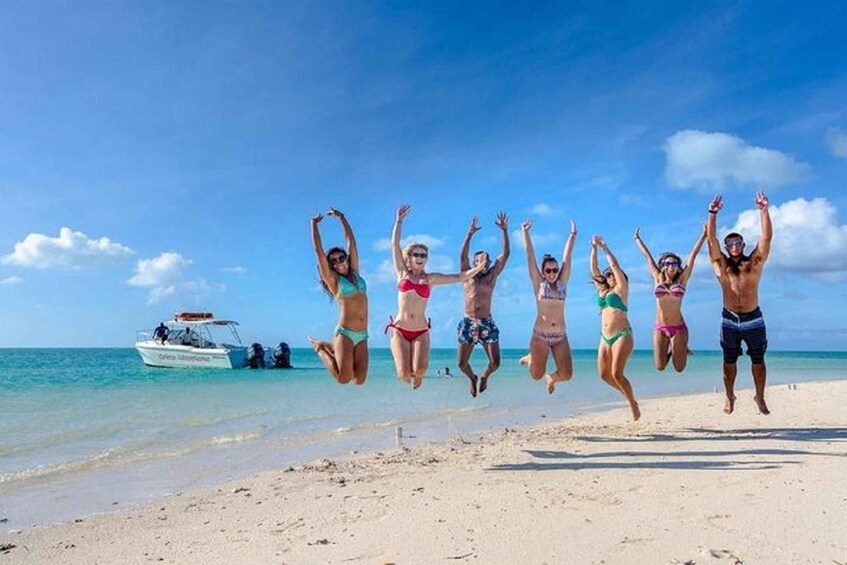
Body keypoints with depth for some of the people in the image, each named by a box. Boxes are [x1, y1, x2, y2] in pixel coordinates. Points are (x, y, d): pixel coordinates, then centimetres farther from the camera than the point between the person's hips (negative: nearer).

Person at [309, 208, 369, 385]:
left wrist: (341, 217, 23)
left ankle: (333, 349, 24)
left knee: (359, 380, -1)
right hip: (344, 333, -5)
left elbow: (351, 242, 18)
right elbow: (318, 250, -1)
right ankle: (321, 348, 13)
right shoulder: (333, 279, 3)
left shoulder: (355, 273, 16)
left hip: (362, 336, 5)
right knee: (343, 378, -14)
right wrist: (314, 223, 7)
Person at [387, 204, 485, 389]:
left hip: (421, 331, 1)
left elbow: (459, 277, 5)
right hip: (400, 330, -1)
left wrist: (480, 267, -6)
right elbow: (394, 245, 3)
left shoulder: (430, 278, 9)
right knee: (404, 373, -15)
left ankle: (416, 376, 22)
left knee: (420, 370, -18)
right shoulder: (402, 273, 7)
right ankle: (409, 375, 26)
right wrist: (399, 221, 3)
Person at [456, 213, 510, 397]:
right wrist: (470, 234, -16)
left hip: (487, 323, 1)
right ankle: (473, 378, 33)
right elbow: (462, 256, -9)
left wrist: (505, 231, -3)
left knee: (495, 362, -6)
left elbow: (505, 254, 3)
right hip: (468, 323, -1)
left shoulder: (492, 276, 10)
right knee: (462, 364, -1)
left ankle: (484, 377, 29)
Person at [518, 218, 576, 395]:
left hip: (560, 337, 3)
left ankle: (551, 378, 32)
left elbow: (567, 256, 9)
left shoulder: (562, 283, 8)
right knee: (536, 374, -7)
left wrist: (573, 234, 12)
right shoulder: (538, 283, 1)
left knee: (566, 374, -4)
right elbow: (529, 254, 2)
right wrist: (525, 232, 3)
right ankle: (531, 359, 28)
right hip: (540, 336, -3)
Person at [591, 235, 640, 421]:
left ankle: (633, 403, 2)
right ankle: (628, 393, 23)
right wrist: (594, 248, 5)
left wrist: (604, 247, -3)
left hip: (622, 336, -6)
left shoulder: (621, 289, 1)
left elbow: (615, 265, -7)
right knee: (604, 374, 3)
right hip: (605, 337, 6)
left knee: (616, 373, -15)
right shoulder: (602, 289, 15)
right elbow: (594, 268, 12)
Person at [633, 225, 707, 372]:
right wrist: (637, 239, 23)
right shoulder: (658, 279, 5)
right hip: (660, 328, 1)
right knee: (660, 367, -1)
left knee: (679, 368, 2)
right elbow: (647, 256, 13)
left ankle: (682, 349, 34)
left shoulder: (681, 280, 2)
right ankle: (671, 350, 31)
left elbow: (693, 254, 1)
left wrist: (704, 234, 3)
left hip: (678, 328, -1)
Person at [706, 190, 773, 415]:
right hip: (729, 320, 0)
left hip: (753, 319, 0)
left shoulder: (754, 262, 2)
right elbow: (711, 238, -7)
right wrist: (713, 214, -17)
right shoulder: (720, 264, 2)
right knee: (729, 361, 8)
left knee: (758, 361, 7)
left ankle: (760, 397, 19)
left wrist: (764, 211, -15)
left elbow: (767, 237, -7)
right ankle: (729, 397, 21)